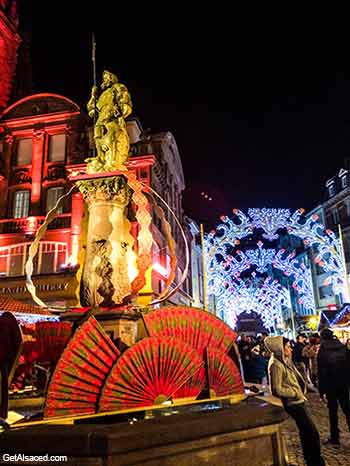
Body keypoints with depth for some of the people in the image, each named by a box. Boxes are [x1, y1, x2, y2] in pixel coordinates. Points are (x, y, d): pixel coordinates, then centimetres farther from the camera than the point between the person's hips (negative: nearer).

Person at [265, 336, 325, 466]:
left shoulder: (284, 362, 6)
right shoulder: (276, 365, -22)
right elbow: (277, 390, -22)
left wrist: (300, 392, 5)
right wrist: (295, 392, -15)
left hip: (297, 401, 10)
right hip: (293, 404, -10)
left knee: (306, 432, 19)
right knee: (313, 433, -6)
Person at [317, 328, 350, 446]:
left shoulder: (322, 351, -12)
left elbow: (321, 372, -11)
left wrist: (321, 390, -5)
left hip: (331, 385, -3)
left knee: (333, 410, 7)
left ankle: (334, 438, 13)